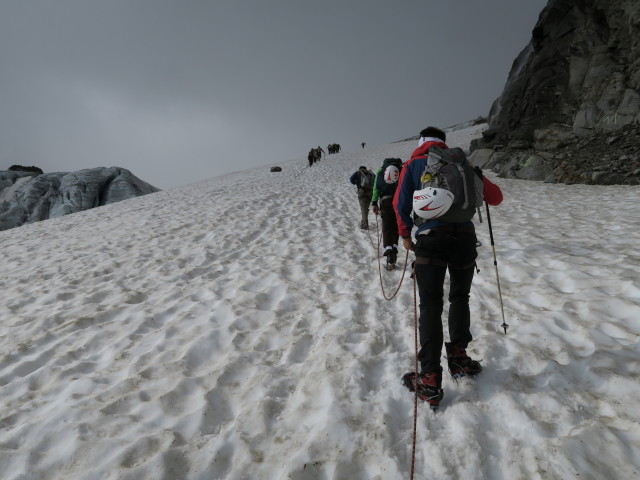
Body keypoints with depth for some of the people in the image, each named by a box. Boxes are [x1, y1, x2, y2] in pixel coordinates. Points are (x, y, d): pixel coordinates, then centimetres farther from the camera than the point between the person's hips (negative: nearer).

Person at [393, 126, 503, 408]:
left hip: (430, 238, -2)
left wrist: (405, 235, 19)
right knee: (460, 299, 21)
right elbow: (495, 197, 19)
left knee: (430, 306, 1)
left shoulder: (414, 164, 12)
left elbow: (401, 203, 5)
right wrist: (477, 183, 40)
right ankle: (458, 359, 30)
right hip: (464, 236, 2)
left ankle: (430, 381, 0)